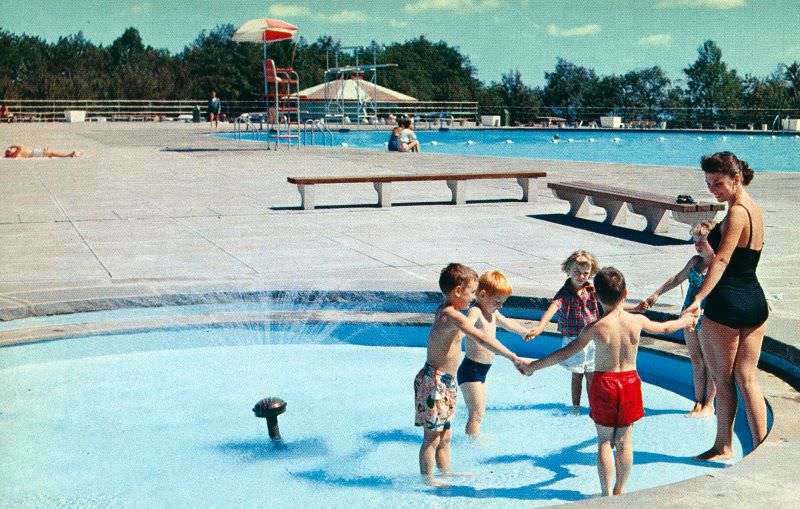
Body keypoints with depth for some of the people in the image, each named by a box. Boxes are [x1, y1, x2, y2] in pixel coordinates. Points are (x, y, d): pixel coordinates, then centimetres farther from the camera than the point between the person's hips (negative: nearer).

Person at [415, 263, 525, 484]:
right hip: (434, 382, -10)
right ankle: (428, 481, 8)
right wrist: (512, 357, -33)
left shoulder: (443, 311, 8)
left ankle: (446, 474, 30)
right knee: (432, 438, 0)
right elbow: (482, 338, -32)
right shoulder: (452, 316, -22)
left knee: (444, 436, 19)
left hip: (446, 382, 10)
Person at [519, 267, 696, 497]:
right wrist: (685, 321, 35)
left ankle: (606, 493, 9)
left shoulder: (595, 328, -15)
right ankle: (620, 490, 20)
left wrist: (533, 366, -3)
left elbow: (565, 353, -12)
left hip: (603, 385, -2)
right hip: (630, 383, 2)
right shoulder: (637, 321, -7)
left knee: (605, 441, 7)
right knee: (624, 441, 11)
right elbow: (665, 328, 14)